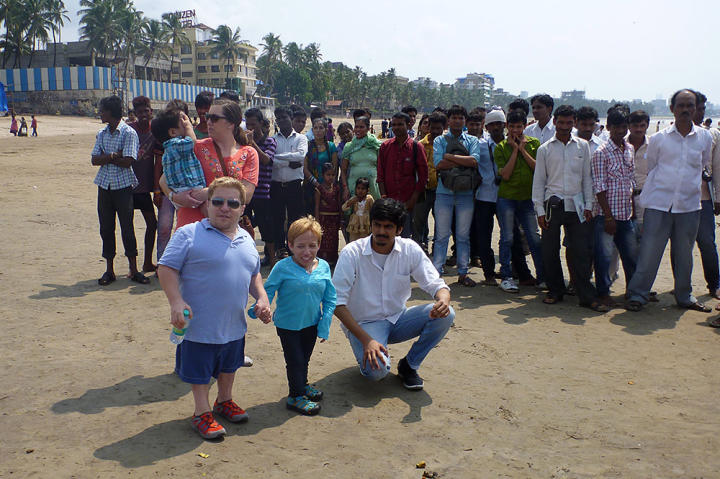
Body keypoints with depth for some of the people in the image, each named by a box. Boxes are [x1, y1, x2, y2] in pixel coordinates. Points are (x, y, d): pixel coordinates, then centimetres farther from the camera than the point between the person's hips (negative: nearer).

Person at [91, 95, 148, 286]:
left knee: (127, 228, -1)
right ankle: (109, 270, 15)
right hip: (104, 186, 5)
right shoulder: (102, 134, 12)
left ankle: (133, 270, 9)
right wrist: (113, 156, -13)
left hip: (123, 186, -5)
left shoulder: (129, 133, -6)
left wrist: (105, 158, -6)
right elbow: (94, 160, 3)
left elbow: (128, 161, -14)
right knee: (106, 228, 6)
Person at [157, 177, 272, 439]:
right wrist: (176, 302, -23)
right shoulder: (189, 234, -13)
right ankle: (202, 413, 26)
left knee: (229, 366, 24)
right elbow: (166, 269, -14)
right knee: (199, 371, 9)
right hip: (200, 324, -6)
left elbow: (254, 274, 19)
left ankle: (225, 400, 46)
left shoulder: (246, 240, 7)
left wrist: (262, 298, 6)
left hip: (234, 325, 6)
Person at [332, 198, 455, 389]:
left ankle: (409, 365, -1)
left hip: (398, 318, 4)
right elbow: (337, 303, -19)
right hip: (363, 324, -4)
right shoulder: (352, 253, -17)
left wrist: (443, 301, -32)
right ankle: (365, 355, 7)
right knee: (377, 370, -32)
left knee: (445, 315, -20)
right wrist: (366, 340, -27)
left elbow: (435, 284, -6)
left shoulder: (409, 249, -8)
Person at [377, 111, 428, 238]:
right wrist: (384, 198, -3)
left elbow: (423, 176, 0)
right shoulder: (385, 147, 7)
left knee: (406, 236, 1)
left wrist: (413, 200, -6)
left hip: (408, 202, -2)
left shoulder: (416, 147, 0)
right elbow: (380, 175, 7)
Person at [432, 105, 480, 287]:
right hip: (444, 192, -1)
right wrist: (464, 162, -10)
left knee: (464, 235, 6)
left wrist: (450, 157, -9)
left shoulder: (473, 141, 11)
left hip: (466, 192, 1)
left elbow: (475, 161, -9)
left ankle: (463, 272, 15)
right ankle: (435, 271, 5)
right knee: (442, 235, -1)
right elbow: (438, 164, -9)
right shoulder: (440, 140, 7)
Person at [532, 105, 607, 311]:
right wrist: (540, 210, -1)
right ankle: (555, 291, 18)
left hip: (576, 205, 1)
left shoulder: (583, 146, 9)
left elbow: (587, 177, 11)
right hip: (553, 204, 0)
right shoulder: (545, 149, 5)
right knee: (550, 251, 2)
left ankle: (587, 296, 3)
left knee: (581, 251, -2)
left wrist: (588, 205, 5)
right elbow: (539, 180, 5)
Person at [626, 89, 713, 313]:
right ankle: (637, 294, 6)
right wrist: (643, 196, 12)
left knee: (684, 254, 12)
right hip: (658, 203, -2)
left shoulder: (704, 138, 5)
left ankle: (685, 296, 26)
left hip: (689, 205, 2)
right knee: (649, 252, -4)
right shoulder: (658, 138, 1)